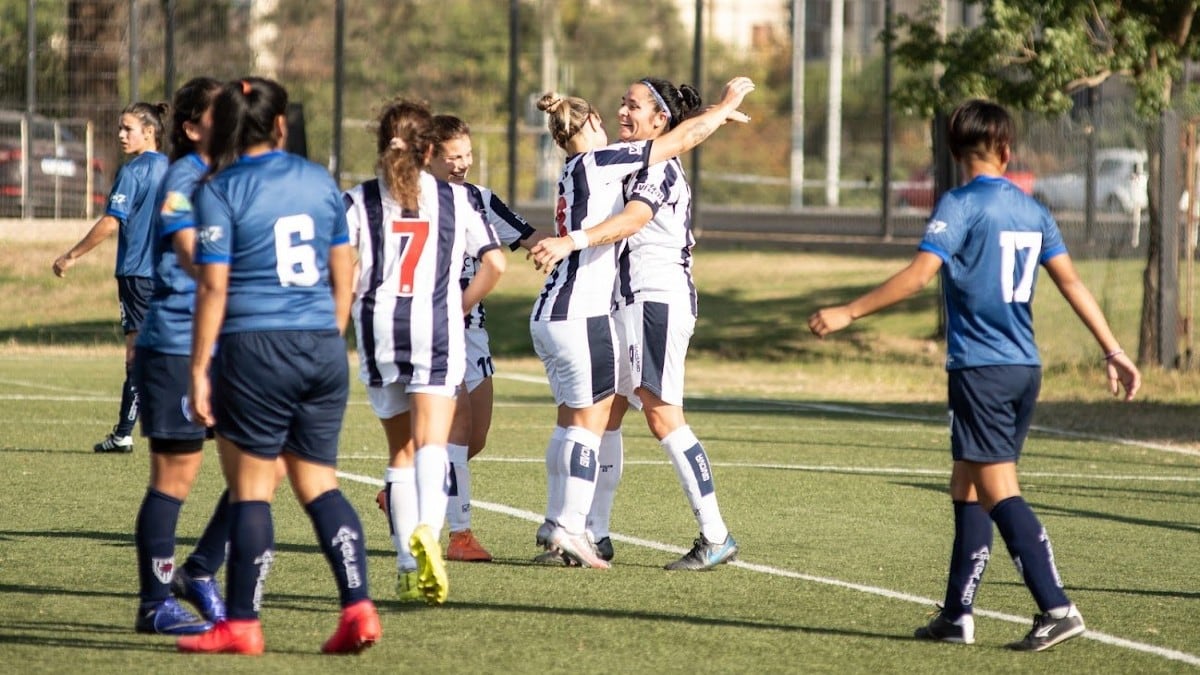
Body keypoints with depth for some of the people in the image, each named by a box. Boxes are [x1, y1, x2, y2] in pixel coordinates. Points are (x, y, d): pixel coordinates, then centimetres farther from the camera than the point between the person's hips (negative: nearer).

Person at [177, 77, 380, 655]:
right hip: (322, 348, 5)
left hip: (255, 348, -5)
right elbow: (344, 275, 13)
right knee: (319, 482, 11)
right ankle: (358, 607, 0)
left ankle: (241, 624, 5)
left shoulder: (220, 191, -6)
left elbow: (213, 287, -9)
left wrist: (199, 372, -6)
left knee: (250, 488, 2)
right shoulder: (320, 181, 8)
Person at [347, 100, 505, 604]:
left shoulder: (359, 201, 4)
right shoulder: (455, 199, 8)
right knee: (432, 442, -10)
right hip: (437, 330, -1)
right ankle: (427, 528, -38)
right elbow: (495, 263, 4)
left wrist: (351, 303, 8)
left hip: (378, 331, 1)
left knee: (401, 449, 12)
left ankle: (409, 565, 9)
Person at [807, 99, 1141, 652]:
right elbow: (1070, 281, 7)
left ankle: (1056, 608, -19)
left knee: (998, 491, -9)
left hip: (980, 370, -7)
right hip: (1025, 367, 7)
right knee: (967, 488, 15)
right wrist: (1112, 351, 8)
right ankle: (957, 614, 17)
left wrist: (847, 314, -14)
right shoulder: (1033, 212, 11)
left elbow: (919, 274, -18)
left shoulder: (960, 206, -8)